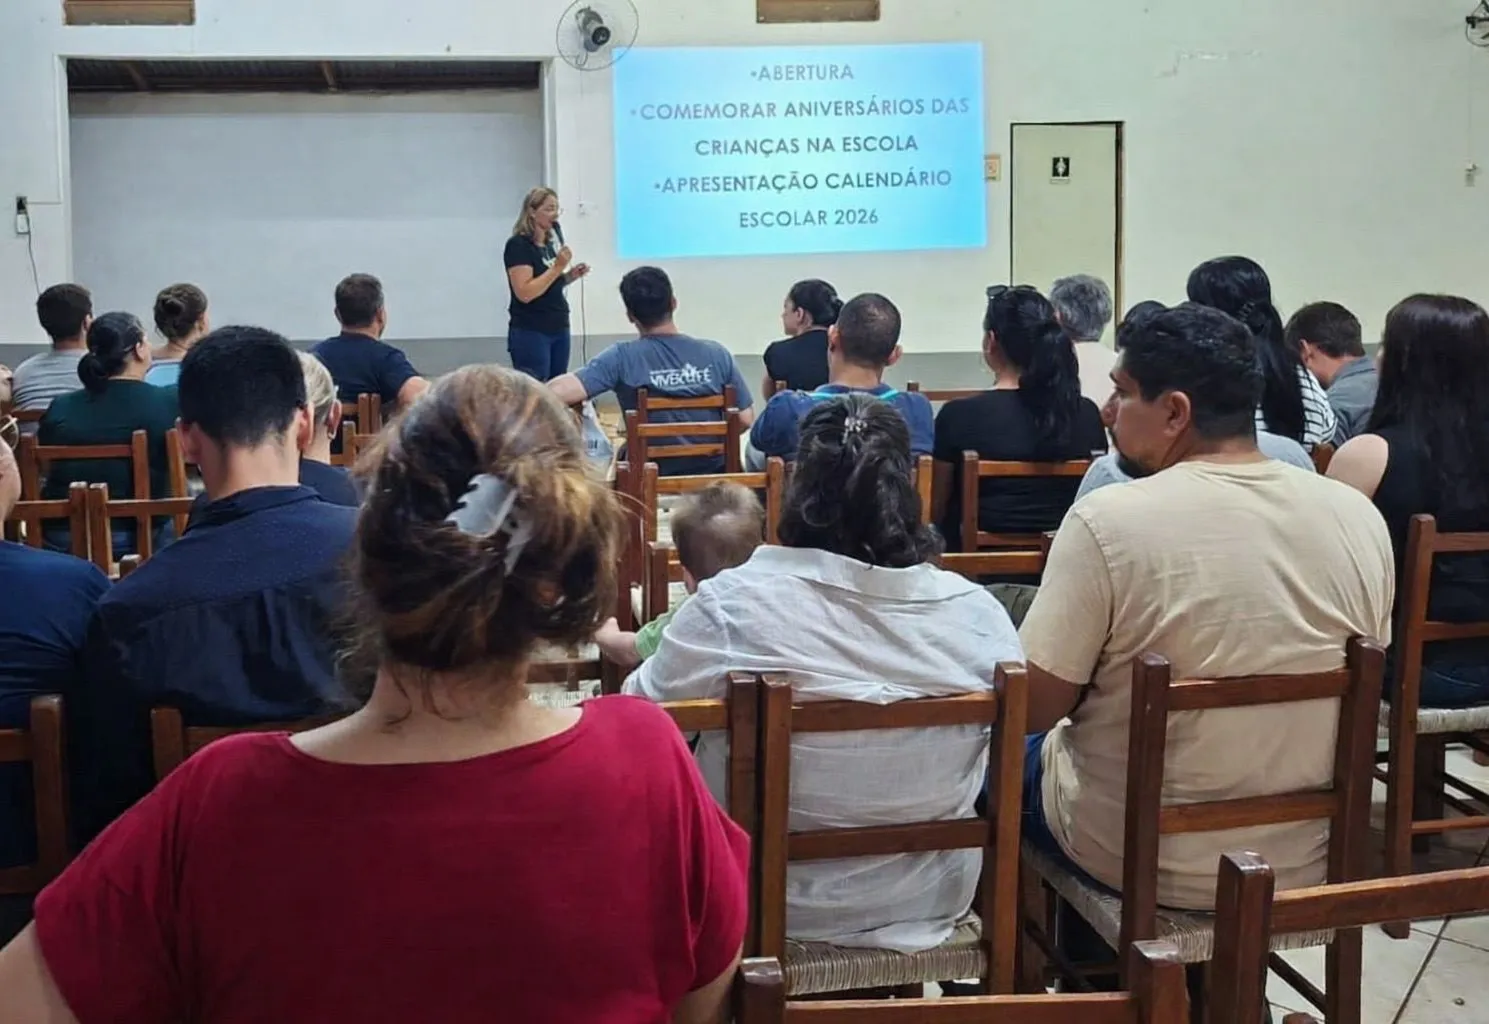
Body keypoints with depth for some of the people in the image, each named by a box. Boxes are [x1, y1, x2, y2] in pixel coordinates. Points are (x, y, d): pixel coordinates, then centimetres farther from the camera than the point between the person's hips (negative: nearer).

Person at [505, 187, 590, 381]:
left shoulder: (550, 243, 13)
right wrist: (557, 267, -21)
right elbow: (525, 293, -21)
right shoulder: (518, 245, -12)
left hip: (559, 329, 8)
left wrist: (570, 275, 5)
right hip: (531, 333, -8)